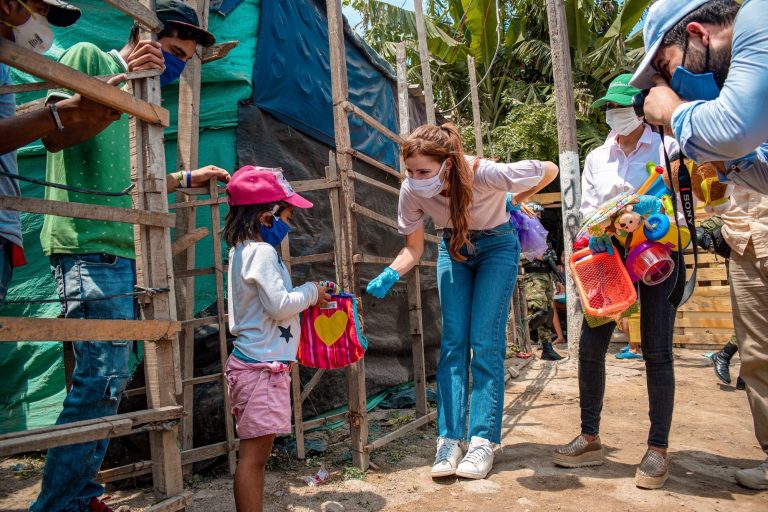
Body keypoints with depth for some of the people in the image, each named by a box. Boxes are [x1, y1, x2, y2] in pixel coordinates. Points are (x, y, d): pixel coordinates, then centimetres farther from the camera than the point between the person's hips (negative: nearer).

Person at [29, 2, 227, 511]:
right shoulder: (88, 57, 3)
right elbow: (55, 135, -10)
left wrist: (187, 178, 29)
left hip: (122, 249, 9)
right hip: (89, 244, -8)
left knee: (110, 377, 9)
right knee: (102, 376, -12)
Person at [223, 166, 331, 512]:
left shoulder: (244, 250, 15)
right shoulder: (262, 252, -16)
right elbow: (279, 304, -22)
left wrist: (307, 297, 11)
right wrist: (311, 292, -6)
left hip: (256, 363, 10)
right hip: (263, 366, -10)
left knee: (257, 453, 17)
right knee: (253, 454, -3)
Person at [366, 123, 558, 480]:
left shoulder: (484, 174, -35)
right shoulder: (411, 191, -24)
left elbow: (549, 170, -17)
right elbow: (413, 249, -12)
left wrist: (516, 201, -10)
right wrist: (390, 274, -30)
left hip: (496, 247, -3)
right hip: (453, 250, 3)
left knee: (485, 343, -9)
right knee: (452, 342, -3)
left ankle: (483, 440, 1)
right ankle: (449, 439, 3)